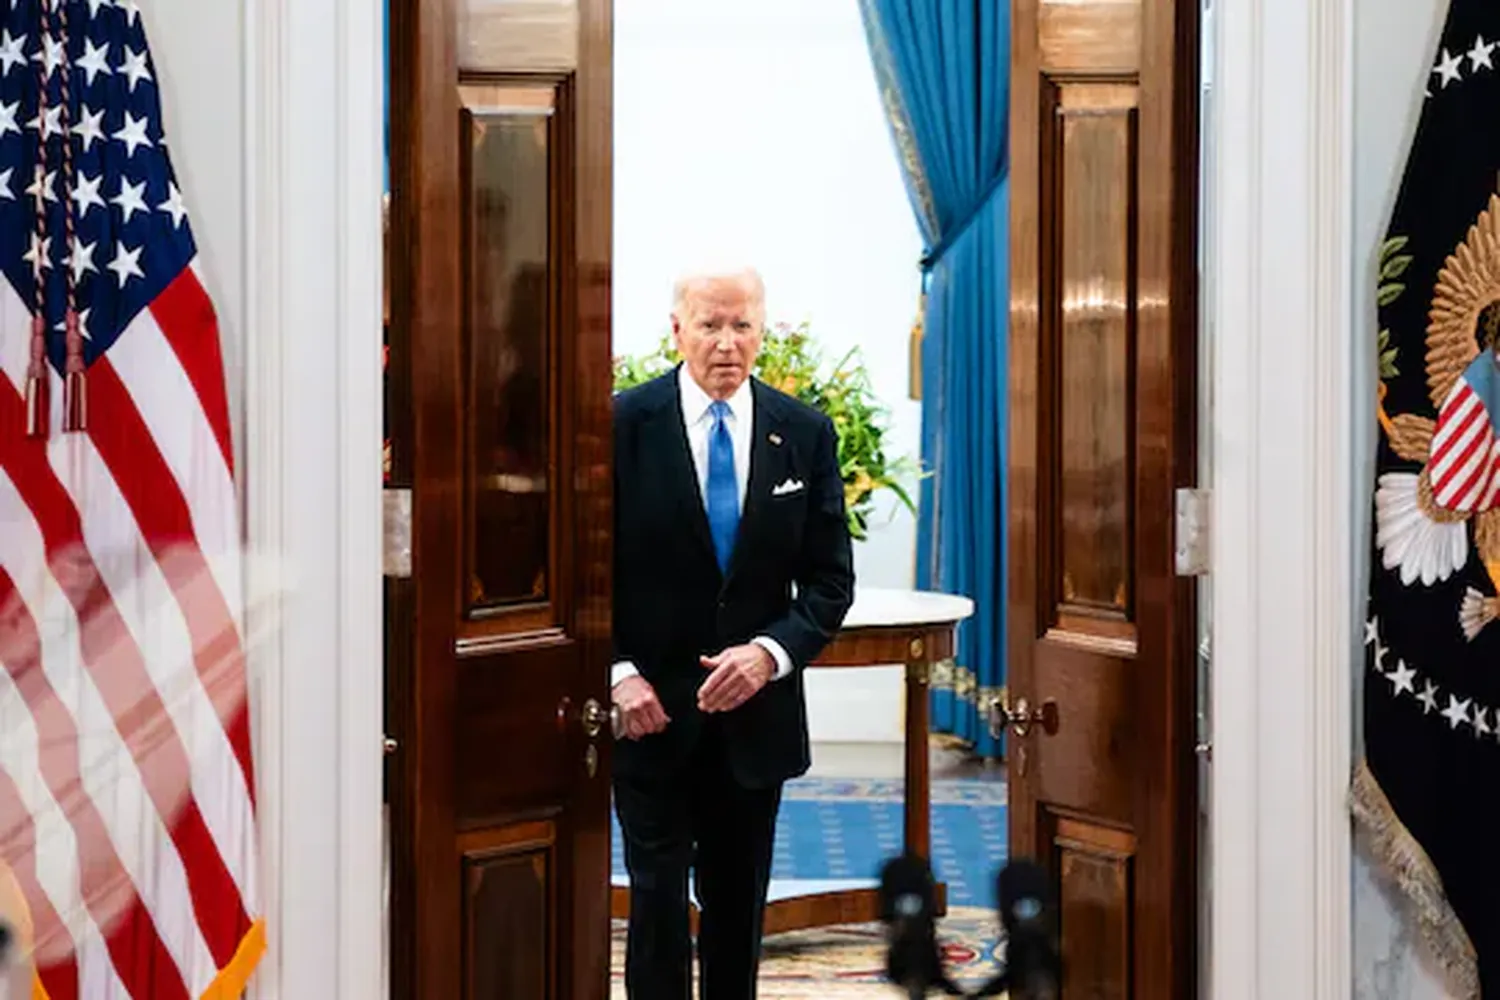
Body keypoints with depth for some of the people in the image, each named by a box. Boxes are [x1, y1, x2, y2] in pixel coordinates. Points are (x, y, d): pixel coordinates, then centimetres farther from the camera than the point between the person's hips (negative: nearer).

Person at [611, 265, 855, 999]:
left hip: (755, 710, 3)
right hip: (649, 708, -2)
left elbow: (830, 580, 2)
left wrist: (770, 653, -14)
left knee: (738, 903, 13)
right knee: (658, 897, -2)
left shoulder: (805, 434, 1)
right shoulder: (623, 423, -6)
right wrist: (617, 673, -14)